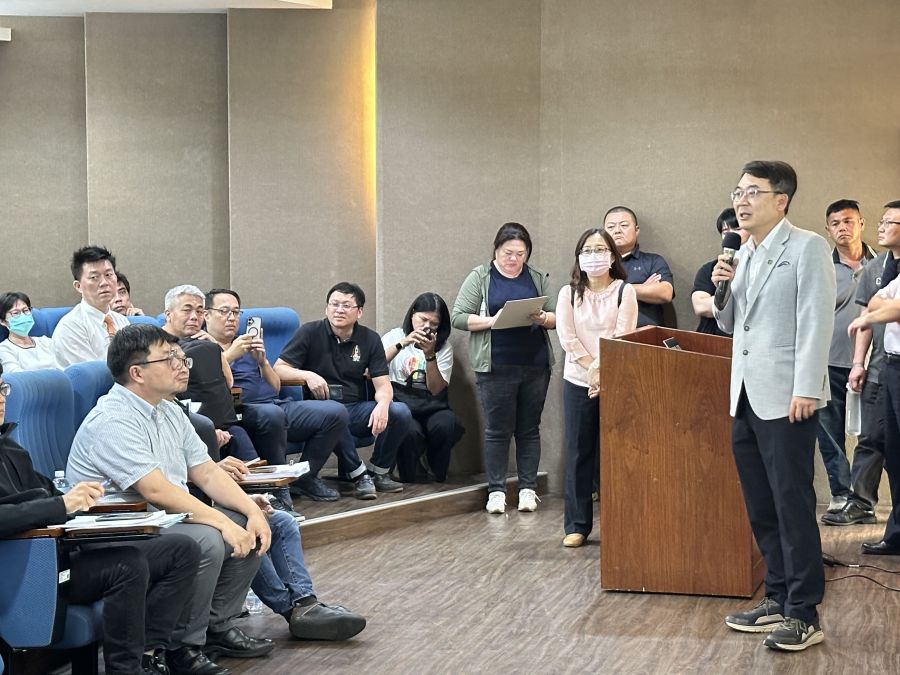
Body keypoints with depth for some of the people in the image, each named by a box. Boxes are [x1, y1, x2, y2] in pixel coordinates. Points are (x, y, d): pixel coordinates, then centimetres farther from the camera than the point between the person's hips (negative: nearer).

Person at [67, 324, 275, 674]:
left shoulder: (169, 412, 11)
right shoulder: (113, 421, -20)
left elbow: (206, 472, 10)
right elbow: (157, 490, -27)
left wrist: (252, 511, -5)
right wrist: (223, 522, -26)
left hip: (165, 520, 10)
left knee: (249, 526, 1)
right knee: (205, 540, -30)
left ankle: (219, 627, 9)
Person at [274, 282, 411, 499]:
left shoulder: (369, 339, 8)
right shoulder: (310, 333, -1)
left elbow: (383, 385, 0)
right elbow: (279, 369, -5)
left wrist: (382, 404, -23)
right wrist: (307, 375, -24)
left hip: (357, 410, 3)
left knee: (400, 412, -23)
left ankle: (380, 472, 0)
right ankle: (359, 475, -21)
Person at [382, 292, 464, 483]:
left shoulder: (443, 347, 13)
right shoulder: (394, 337, 10)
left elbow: (436, 389, -1)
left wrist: (430, 355, -12)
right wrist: (402, 344, -18)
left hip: (431, 408, 2)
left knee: (445, 424, -33)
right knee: (410, 431, -36)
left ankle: (436, 472, -3)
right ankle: (408, 476, -5)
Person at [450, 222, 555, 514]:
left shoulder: (538, 278, 10)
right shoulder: (480, 277, 2)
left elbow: (557, 317, 10)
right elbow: (458, 316, -3)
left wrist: (543, 319, -12)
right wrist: (491, 321, -17)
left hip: (535, 366, 3)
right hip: (496, 368, -2)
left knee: (529, 429, 8)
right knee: (498, 430, 1)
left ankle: (528, 488, 15)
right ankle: (496, 490, 10)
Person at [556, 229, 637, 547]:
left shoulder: (624, 291, 0)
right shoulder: (569, 293, 5)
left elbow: (622, 337, -8)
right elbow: (567, 337, -4)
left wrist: (602, 369, -15)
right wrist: (592, 369, -12)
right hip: (578, 382, 2)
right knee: (578, 453, 4)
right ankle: (577, 525, 11)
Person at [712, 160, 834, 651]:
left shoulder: (807, 248, -6)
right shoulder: (743, 255, 16)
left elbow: (816, 322, -12)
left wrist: (806, 390, -19)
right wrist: (721, 287, 1)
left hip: (786, 398, -7)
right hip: (746, 398, 7)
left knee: (793, 506, -5)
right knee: (761, 509, 11)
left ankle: (804, 615, 1)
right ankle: (776, 600, 20)